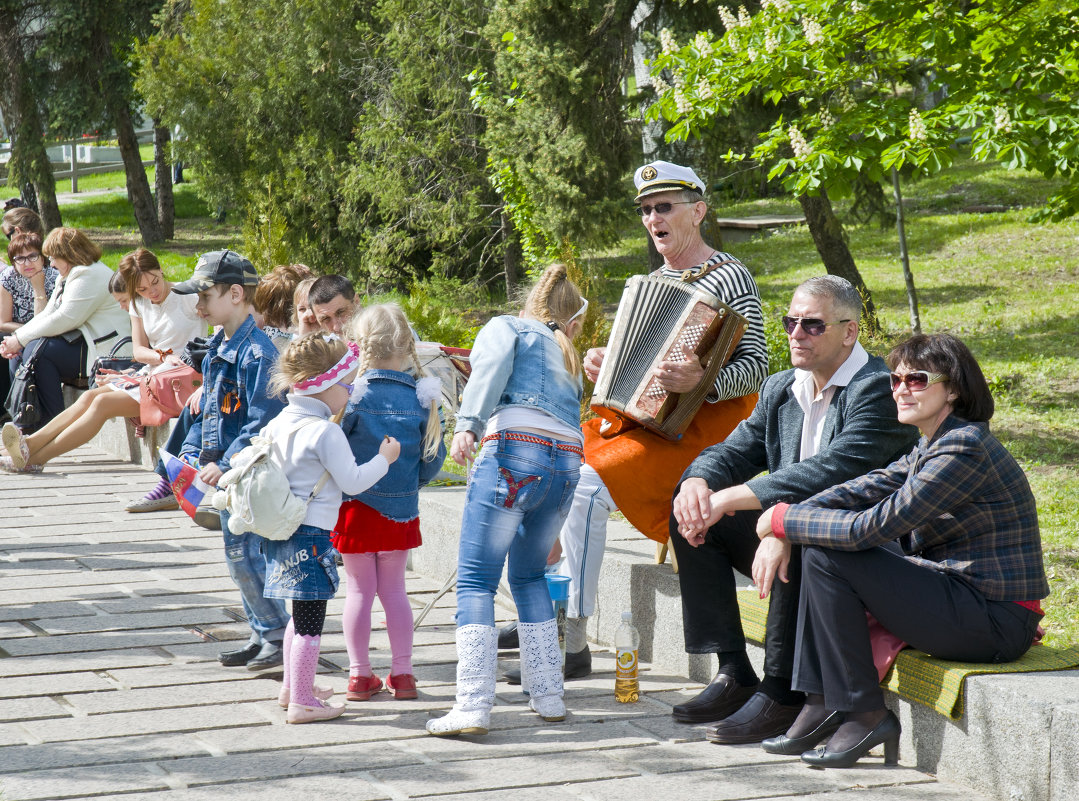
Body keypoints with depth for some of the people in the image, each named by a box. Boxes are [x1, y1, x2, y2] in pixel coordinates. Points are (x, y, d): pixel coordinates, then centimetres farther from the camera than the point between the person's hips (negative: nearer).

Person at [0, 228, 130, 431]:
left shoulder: (90, 275, -14)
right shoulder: (65, 278, 20)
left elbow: (65, 319, -22)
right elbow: (47, 315, 13)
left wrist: (21, 338, -16)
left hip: (102, 351, -11)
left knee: (37, 349, -24)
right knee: (20, 350, -2)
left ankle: (50, 421, -19)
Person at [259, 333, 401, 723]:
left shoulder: (279, 424, 9)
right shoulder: (326, 432, -16)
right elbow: (353, 481, -15)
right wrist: (384, 458, 0)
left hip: (280, 530, 9)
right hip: (311, 533, -9)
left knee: (301, 615, 22)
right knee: (310, 621, -3)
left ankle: (291, 688, 31)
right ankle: (301, 703, -1)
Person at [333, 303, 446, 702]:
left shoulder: (355, 394, -15)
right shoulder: (422, 397, -5)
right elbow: (433, 461, 1)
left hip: (357, 504, -2)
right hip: (402, 507, 2)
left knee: (360, 590, 8)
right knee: (394, 589, 13)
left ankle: (360, 673, 11)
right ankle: (402, 672, 15)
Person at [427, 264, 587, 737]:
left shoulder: (505, 327, 17)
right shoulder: (567, 359, 32)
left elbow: (491, 368, -5)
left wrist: (468, 424, -21)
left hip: (514, 450, -5)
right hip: (568, 462, 6)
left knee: (476, 579, -5)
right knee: (529, 576, 24)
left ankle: (473, 707, -17)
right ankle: (548, 696, 21)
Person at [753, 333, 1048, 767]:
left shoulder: (964, 448, -19)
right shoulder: (928, 447, 12)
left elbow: (873, 526, -22)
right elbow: (859, 491, 6)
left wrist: (783, 518, -10)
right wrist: (781, 532, -9)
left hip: (994, 624, -10)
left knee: (827, 558, -14)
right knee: (820, 543, 10)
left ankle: (865, 715, -7)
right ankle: (821, 703, 7)